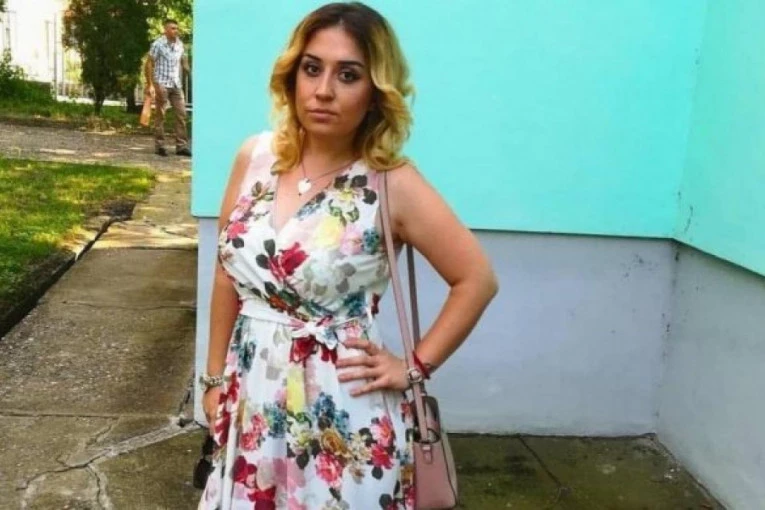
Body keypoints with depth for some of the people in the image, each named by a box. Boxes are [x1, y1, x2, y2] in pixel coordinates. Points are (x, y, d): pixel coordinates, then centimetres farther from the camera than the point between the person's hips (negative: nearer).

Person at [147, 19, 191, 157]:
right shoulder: (158, 44, -8)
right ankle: (159, 145, 8)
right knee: (160, 115, 1)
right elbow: (149, 64, -5)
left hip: (176, 84, 5)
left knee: (181, 114, 1)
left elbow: (184, 61, 19)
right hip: (162, 84, -5)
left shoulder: (180, 44, 7)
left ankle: (182, 146, 5)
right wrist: (151, 85, -9)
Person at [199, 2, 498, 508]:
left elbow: (478, 279, -7)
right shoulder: (255, 156, -1)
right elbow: (229, 274, 8)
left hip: (341, 414, -4)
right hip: (253, 399, 4)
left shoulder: (392, 182, -12)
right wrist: (215, 378, 11)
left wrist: (414, 366, -7)